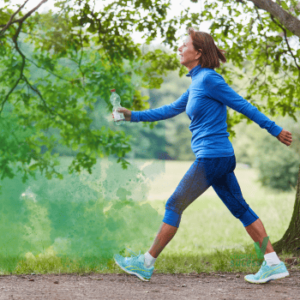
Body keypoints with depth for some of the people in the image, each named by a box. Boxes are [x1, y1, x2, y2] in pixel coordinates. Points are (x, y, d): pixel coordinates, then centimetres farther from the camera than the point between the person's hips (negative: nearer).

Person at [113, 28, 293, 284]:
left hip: (211, 157, -9)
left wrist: (275, 130, -7)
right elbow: (171, 110, 23)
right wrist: (133, 115, 21)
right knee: (240, 208, 9)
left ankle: (146, 263, 7)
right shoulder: (197, 83, 15)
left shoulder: (208, 79, -13)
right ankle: (274, 264, 9)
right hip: (221, 157, 9)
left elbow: (243, 105, -10)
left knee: (174, 206, -1)